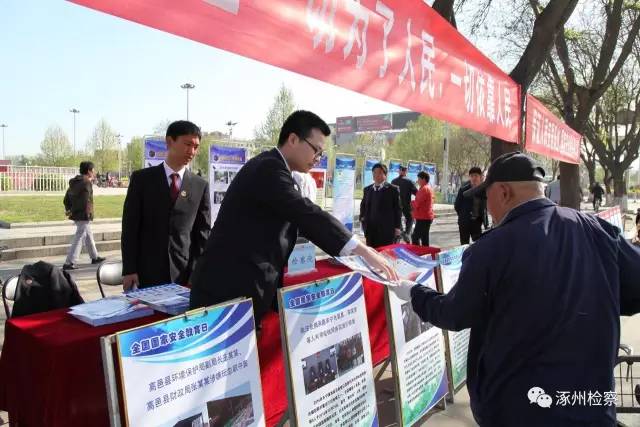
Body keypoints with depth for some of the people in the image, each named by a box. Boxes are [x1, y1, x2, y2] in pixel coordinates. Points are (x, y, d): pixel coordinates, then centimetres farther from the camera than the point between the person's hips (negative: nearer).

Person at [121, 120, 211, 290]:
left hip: (184, 274, 1)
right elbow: (130, 227, 0)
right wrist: (129, 270, -6)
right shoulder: (142, 178, 2)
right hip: (147, 273, -1)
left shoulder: (200, 186, 5)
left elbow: (203, 233, 4)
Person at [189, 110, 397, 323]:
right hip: (229, 288, -9)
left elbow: (302, 218, 17)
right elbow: (307, 213, -24)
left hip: (246, 285, 9)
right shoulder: (269, 168, -16)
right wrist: (362, 250, -21)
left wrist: (358, 248, 12)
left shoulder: (273, 169, 15)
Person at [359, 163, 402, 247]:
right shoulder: (367, 189, 14)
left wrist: (397, 227, -4)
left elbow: (397, 208, -1)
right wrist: (362, 217, 8)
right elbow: (363, 205, 25)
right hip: (370, 229, 4)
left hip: (386, 230, -4)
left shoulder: (393, 189, -1)